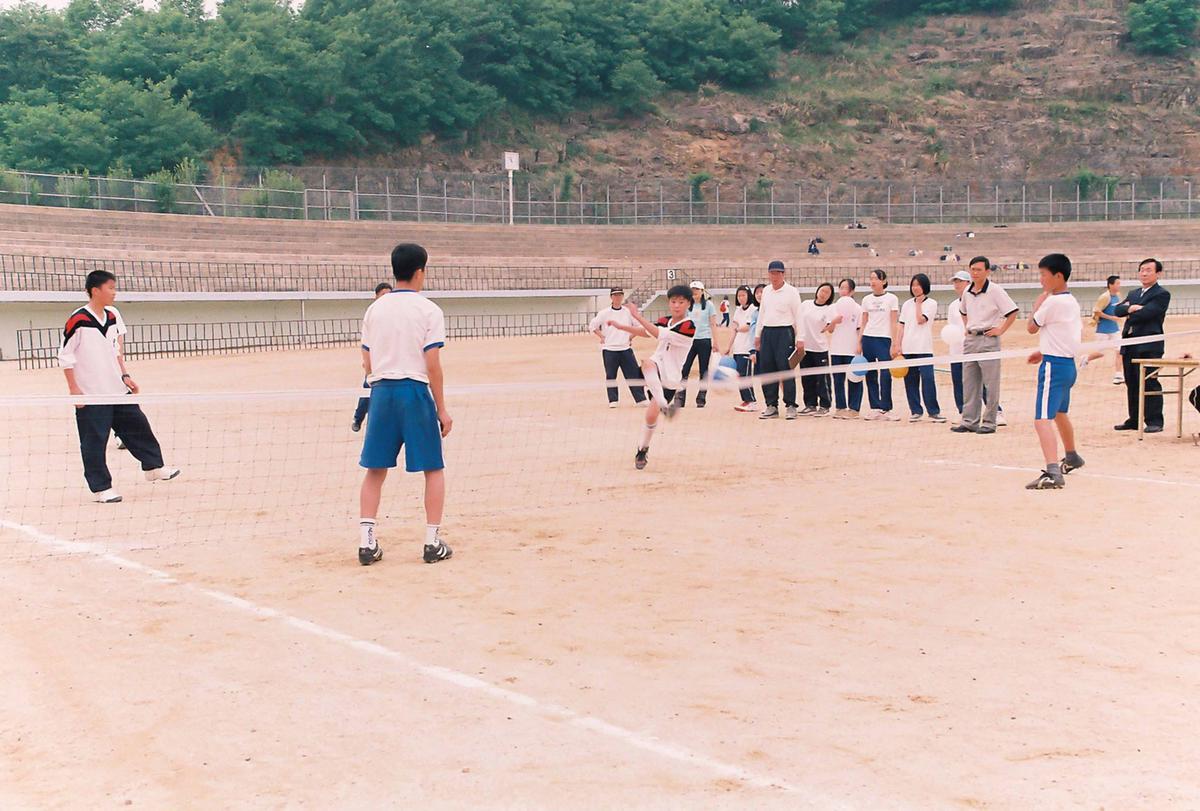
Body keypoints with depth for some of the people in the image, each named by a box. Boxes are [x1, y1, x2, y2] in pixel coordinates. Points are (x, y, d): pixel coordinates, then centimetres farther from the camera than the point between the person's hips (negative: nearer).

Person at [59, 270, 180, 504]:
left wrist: (125, 375, 12)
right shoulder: (78, 320, -15)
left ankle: (154, 467, 29)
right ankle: (101, 489, 8)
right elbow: (65, 355, -11)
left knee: (137, 425, 13)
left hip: (118, 388, 7)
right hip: (91, 395, -7)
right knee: (94, 441, 0)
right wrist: (74, 388, -13)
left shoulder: (113, 316, 7)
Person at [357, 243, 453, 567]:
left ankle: (367, 541, 5)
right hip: (416, 392, -4)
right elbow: (433, 366, -8)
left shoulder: (375, 309, 8)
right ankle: (432, 542, 6)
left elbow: (367, 363, 9)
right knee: (434, 469, 8)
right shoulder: (428, 310, -5)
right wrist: (442, 410, -3)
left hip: (381, 393, 4)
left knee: (375, 470, 10)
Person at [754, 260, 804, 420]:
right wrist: (757, 334, 18)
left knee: (786, 369, -7)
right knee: (766, 370, 4)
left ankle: (791, 406, -2)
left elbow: (798, 316, -4)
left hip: (784, 332, -6)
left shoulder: (791, 292, -3)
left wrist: (799, 339, -9)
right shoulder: (766, 291, 13)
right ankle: (771, 406, 11)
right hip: (767, 332, 6)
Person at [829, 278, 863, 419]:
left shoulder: (857, 308, 1)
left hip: (852, 349, -4)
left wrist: (859, 347, -6)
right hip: (836, 349, 4)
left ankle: (853, 408, 0)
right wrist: (834, 321, -13)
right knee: (838, 380, 5)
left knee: (854, 380, -4)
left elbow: (860, 329, 1)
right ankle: (840, 407, 10)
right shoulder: (834, 307, 11)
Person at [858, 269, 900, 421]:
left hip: (884, 339, -4)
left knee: (885, 375, -10)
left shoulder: (892, 298, 1)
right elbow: (863, 323, 14)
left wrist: (894, 344, -8)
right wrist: (859, 343, 8)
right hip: (868, 339, 4)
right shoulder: (866, 300, 11)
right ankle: (875, 408, 9)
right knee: (870, 375, 4)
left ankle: (885, 409, -4)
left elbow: (893, 323, -2)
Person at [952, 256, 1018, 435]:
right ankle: (969, 421, 14)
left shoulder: (995, 290, -10)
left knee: (990, 385, -2)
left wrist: (1001, 330, -13)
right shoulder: (967, 292, 10)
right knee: (969, 384, 9)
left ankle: (989, 422, 2)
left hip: (988, 340, -7)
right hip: (970, 340, 7)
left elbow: (1012, 311, -13)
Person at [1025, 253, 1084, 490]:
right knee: (1059, 414, 30)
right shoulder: (1072, 301, 12)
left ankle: (1053, 473, -32)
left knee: (1043, 419, -19)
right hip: (1068, 363, 10)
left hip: (1053, 365, -10)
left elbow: (1032, 327, -5)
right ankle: (1072, 457, 51)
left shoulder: (1053, 302, -16)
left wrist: (1038, 303, 10)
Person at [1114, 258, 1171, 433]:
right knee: (1132, 384, 10)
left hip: (1149, 346, -7)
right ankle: (1134, 420, 17)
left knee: (1150, 384, -8)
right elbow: (1117, 310, 8)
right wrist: (1130, 308, -12)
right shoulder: (1133, 294, 21)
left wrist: (1130, 315, 1)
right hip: (1130, 345, 7)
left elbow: (1146, 313, -16)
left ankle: (1155, 422, -5)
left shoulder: (1162, 294, -2)